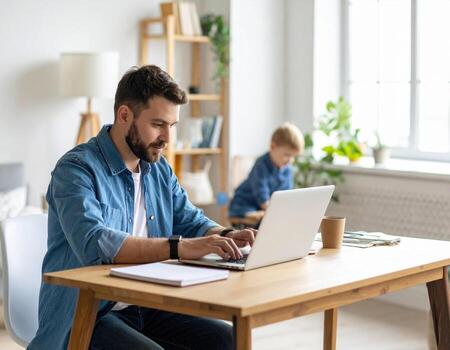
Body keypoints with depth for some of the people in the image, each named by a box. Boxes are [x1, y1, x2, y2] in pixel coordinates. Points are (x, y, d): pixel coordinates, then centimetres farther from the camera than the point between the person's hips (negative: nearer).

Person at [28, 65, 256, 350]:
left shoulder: (160, 169, 12)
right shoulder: (76, 169, -13)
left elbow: (192, 222, 18)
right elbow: (93, 244, -29)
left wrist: (227, 236, -6)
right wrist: (181, 248, -35)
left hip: (148, 308, 7)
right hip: (85, 316, -7)